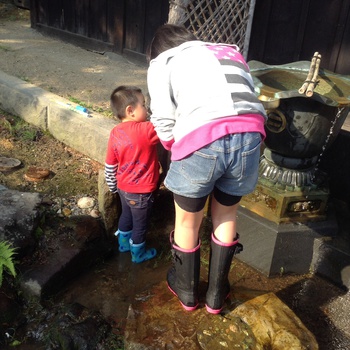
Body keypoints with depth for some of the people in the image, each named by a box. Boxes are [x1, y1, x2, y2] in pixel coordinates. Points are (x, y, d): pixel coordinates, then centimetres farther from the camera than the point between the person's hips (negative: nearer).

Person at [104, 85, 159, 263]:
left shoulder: (115, 132, -5)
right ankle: (138, 254, 35)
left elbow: (110, 166, 2)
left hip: (123, 188, 7)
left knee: (126, 216, 29)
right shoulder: (146, 130, -27)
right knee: (140, 224, 15)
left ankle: (123, 243, 49)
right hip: (141, 191, -7)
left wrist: (113, 186, 15)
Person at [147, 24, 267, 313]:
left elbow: (165, 125, 7)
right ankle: (216, 295, 43)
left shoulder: (161, 63, 20)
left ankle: (187, 291, 45)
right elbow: (251, 100, 19)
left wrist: (176, 148, 25)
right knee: (226, 216, 26)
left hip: (201, 140, -4)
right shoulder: (230, 52, 32)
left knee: (187, 222, 21)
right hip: (250, 134, 4)